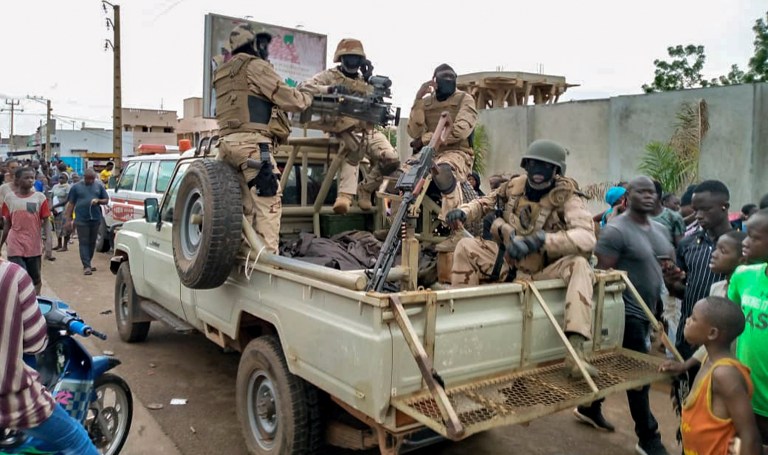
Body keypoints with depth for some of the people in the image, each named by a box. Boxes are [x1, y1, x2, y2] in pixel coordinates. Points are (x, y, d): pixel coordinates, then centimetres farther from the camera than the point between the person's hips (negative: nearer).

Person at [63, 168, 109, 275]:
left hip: (95, 219, 3)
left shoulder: (99, 186, 10)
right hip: (81, 220, -3)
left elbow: (106, 200, 13)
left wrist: (98, 200, -10)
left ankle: (88, 263, 21)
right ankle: (86, 266, -7)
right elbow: (71, 204, 4)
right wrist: (68, 219, -1)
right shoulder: (76, 187, 5)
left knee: (92, 242, 9)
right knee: (84, 243, -5)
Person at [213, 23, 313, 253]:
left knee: (247, 207, 8)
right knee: (268, 204, -12)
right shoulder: (255, 66, 0)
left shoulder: (224, 73, 29)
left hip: (229, 143, 9)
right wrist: (309, 97, 14)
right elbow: (288, 98, -5)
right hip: (252, 143, -9)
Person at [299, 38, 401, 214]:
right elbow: (303, 87, -8)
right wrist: (330, 89, -23)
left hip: (367, 130, 4)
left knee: (392, 160, -17)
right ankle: (345, 194, -30)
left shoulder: (364, 81, 22)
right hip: (342, 130, -4)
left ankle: (365, 189, 4)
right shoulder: (329, 76, 7)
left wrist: (369, 81, 0)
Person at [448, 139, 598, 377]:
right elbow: (483, 203, 14)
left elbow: (587, 237, -32)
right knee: (466, 247, -11)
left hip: (545, 270, -4)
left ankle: (576, 350, -42)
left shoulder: (567, 196, -16)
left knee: (579, 265, -33)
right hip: (509, 263, 4)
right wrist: (462, 212, -11)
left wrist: (539, 239, -44)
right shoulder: (515, 186, -3)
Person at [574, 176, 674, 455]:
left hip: (646, 310, 9)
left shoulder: (658, 229, 10)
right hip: (627, 312, -8)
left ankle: (589, 408, 36)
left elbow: (665, 263, 22)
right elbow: (603, 274, -19)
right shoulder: (616, 230, -17)